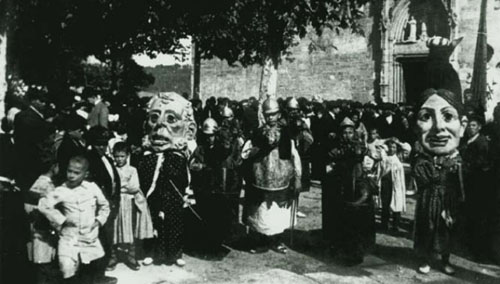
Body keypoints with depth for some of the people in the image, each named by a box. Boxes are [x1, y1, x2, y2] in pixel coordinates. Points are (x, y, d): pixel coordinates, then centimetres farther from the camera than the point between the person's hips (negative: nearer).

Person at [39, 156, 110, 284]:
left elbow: (104, 206, 11)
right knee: (67, 267, -20)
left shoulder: (93, 188, -2)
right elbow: (43, 205, -13)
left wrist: (99, 220, -1)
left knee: (90, 273, 15)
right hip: (69, 239, -2)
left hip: (90, 239, 2)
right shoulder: (61, 191, -8)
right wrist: (61, 219, -14)